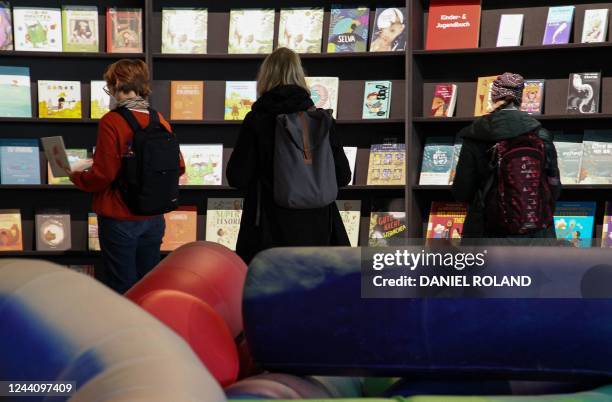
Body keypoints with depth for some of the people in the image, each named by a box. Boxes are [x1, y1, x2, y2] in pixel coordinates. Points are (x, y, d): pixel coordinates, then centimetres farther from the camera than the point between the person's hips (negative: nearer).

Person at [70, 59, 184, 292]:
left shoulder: (112, 122, -16)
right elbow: (178, 168, 4)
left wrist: (75, 177, 2)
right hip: (153, 218, 5)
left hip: (120, 219, -5)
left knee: (123, 289, 4)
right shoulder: (161, 121, 0)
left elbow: (102, 176, -17)